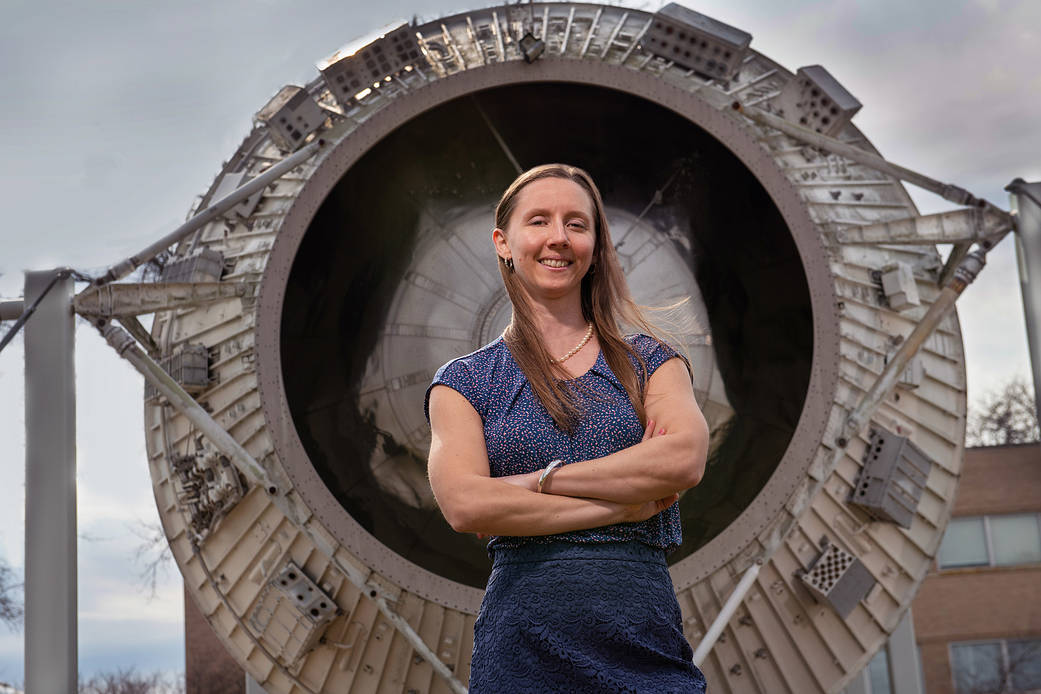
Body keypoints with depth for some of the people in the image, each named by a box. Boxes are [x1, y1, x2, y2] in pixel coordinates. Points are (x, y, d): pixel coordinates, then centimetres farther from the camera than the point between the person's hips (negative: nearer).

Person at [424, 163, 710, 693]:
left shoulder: (649, 362, 9)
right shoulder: (465, 381, 6)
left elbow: (685, 459, -9)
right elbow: (465, 505, -10)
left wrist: (541, 479, -11)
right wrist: (625, 504, -10)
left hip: (646, 643, 1)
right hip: (520, 648, -1)